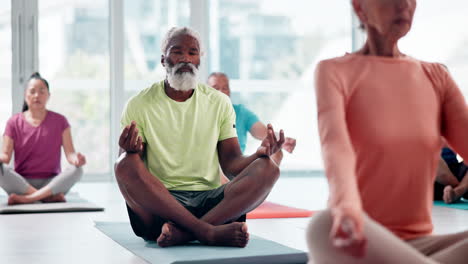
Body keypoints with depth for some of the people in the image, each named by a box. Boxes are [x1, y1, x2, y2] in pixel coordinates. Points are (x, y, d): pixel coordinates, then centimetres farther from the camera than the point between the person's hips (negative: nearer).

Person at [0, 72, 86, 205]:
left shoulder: (59, 121, 7)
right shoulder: (14, 123, 7)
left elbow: (70, 153, -2)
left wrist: (76, 158, -27)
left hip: (51, 183, 0)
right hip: (22, 183, 0)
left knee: (76, 170, -29)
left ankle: (26, 198, -32)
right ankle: (51, 196, -29)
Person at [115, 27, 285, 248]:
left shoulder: (219, 103, 13)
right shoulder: (139, 105, 6)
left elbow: (231, 163, 9)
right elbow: (130, 169, 0)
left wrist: (260, 154, -13)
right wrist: (130, 150, -24)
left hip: (210, 201, 2)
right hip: (159, 204, -2)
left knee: (268, 169, -22)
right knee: (125, 166, -32)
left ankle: (184, 232, -35)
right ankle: (210, 232, -37)